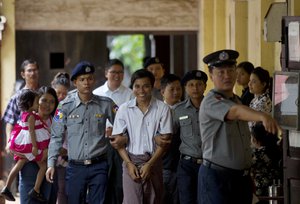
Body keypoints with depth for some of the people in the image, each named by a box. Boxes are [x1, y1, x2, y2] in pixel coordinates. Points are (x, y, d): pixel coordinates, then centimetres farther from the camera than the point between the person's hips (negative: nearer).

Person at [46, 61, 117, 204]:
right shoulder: (66, 106, 1)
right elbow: (56, 137, 4)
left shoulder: (105, 104, 2)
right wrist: (51, 164, -2)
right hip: (75, 167, 1)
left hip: (98, 166, 0)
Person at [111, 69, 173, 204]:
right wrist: (129, 164, -8)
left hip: (154, 162, 0)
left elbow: (165, 139, -2)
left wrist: (150, 164, -9)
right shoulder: (124, 109, 2)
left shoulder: (162, 109, -1)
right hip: (131, 161, 0)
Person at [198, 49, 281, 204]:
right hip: (217, 176, -8)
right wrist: (262, 116, -51)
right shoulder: (210, 102, -12)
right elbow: (236, 111, -34)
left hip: (242, 176, 8)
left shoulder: (237, 101, 16)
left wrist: (248, 175, 16)